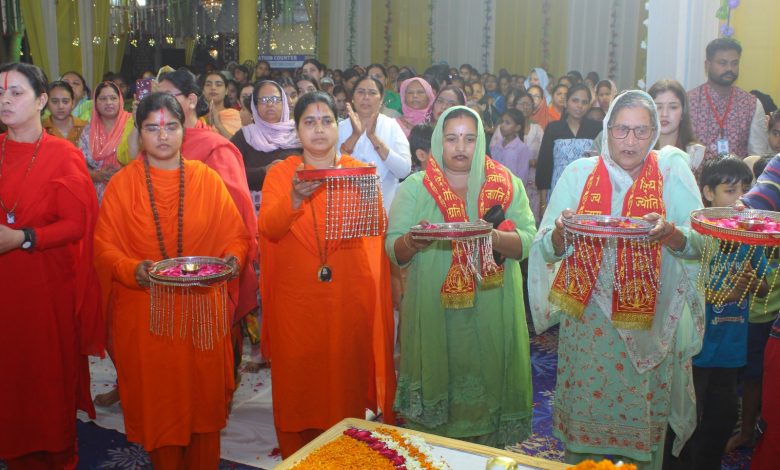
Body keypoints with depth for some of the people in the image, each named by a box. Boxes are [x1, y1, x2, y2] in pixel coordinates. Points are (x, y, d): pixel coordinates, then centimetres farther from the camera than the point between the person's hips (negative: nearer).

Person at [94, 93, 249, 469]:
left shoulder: (206, 178, 3)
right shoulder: (122, 184, 1)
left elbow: (236, 236, 5)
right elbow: (104, 247, -1)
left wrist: (233, 258, -16)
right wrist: (134, 269, -19)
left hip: (202, 313, 1)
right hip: (145, 314, 0)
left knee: (203, 394, 9)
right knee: (156, 400, 7)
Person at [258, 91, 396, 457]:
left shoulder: (360, 171, 6)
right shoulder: (280, 174, 3)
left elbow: (378, 229, 2)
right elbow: (267, 228, -15)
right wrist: (294, 199, -29)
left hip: (350, 299, 1)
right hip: (296, 300, 0)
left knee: (346, 382, 8)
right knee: (298, 383, 6)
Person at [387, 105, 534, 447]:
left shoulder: (507, 185, 6)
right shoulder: (415, 188, 5)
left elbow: (527, 240, -3)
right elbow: (393, 251, 1)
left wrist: (494, 238, -23)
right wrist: (411, 241, -21)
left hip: (491, 316, 1)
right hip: (433, 314, 0)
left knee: (487, 382, 6)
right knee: (436, 382, 4)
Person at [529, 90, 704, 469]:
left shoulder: (672, 171, 0)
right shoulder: (579, 173, 2)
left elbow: (700, 245, -7)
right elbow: (547, 250, 1)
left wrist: (671, 233, -27)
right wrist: (561, 231, -20)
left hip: (649, 324, 0)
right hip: (588, 321, 1)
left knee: (643, 414, 7)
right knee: (584, 409, 8)